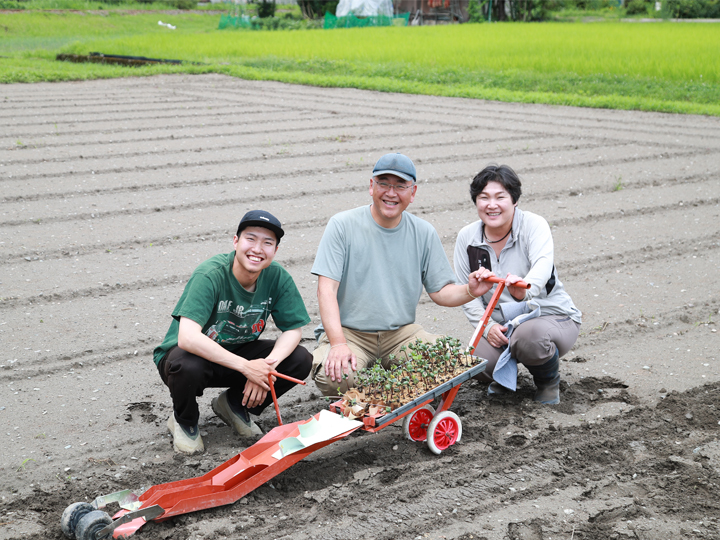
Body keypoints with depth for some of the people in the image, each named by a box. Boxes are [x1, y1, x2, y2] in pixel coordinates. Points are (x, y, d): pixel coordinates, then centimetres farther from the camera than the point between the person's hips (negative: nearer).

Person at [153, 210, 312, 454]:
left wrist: (267, 366, -28)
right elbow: (187, 338, -40)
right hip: (197, 354, -5)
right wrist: (246, 367, -41)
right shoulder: (210, 275, -29)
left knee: (300, 360, -15)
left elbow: (293, 329, -8)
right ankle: (184, 420, -2)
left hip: (238, 354, 5)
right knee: (188, 367, -39)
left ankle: (235, 405, 9)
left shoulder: (277, 277, -14)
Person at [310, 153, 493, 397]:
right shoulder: (342, 226, -6)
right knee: (334, 377, -33)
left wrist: (469, 291, -18)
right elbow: (327, 289, -12)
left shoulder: (424, 233, 6)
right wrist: (338, 344, -25)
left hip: (401, 332, 3)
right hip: (348, 332, -3)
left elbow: (440, 291, 6)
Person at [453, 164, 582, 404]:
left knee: (529, 336, -38)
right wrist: (487, 326, -16)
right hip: (500, 324, 4)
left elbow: (543, 265, -35)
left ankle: (548, 380, -2)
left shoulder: (533, 225, -14)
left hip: (550, 315, -4)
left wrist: (526, 288, -58)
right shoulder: (467, 238, -2)